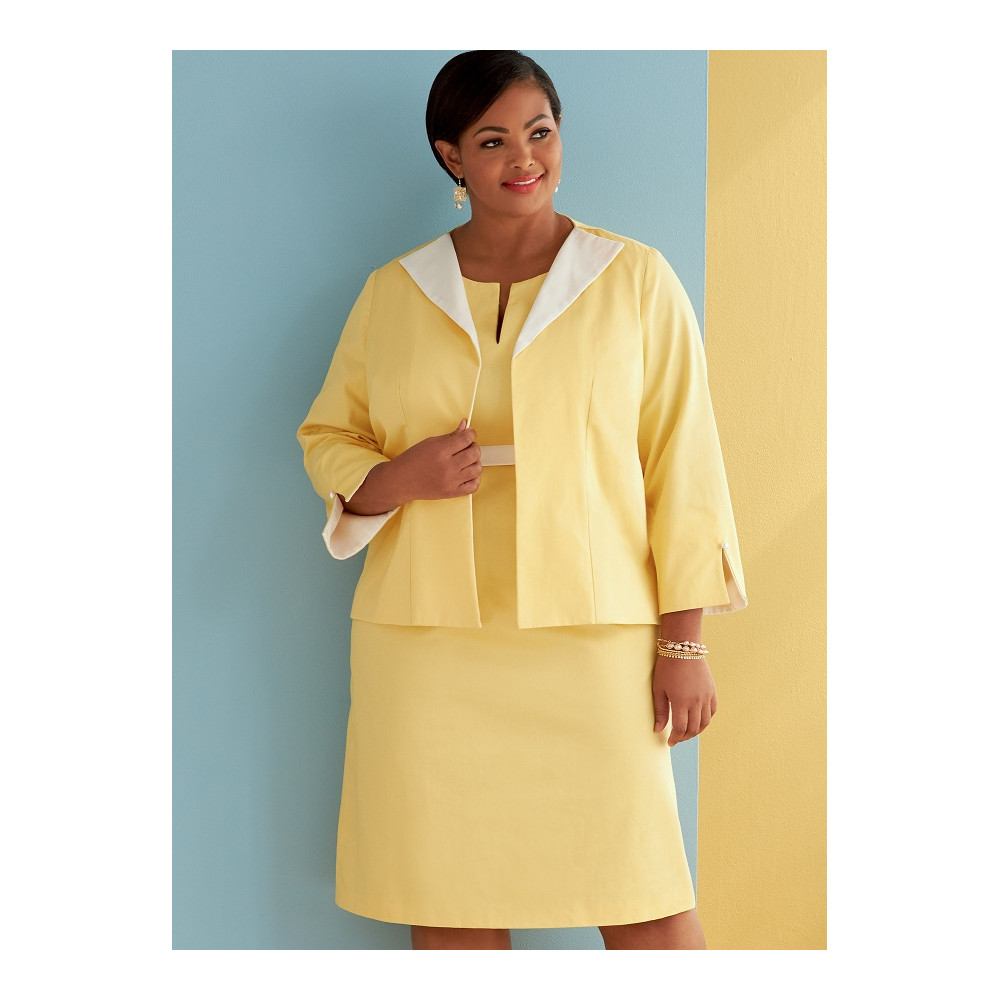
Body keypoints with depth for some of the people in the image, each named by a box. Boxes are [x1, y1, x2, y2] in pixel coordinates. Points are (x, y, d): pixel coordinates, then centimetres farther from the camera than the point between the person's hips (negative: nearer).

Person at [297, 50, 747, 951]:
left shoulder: (636, 280, 4)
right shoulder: (392, 294, 9)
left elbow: (681, 461, 2)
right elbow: (327, 437, 16)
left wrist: (684, 641, -4)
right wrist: (394, 480, -8)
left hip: (590, 638, -2)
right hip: (424, 644, 2)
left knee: (644, 905, -2)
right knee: (446, 905, 6)